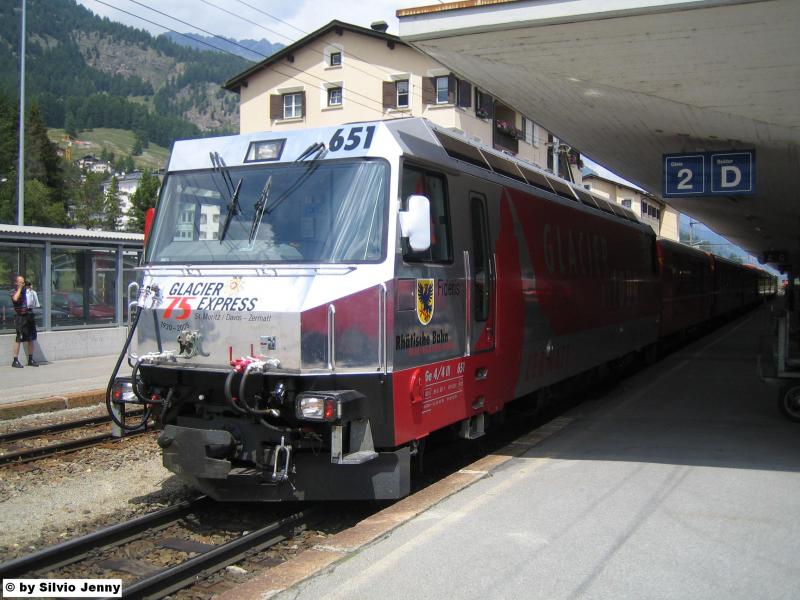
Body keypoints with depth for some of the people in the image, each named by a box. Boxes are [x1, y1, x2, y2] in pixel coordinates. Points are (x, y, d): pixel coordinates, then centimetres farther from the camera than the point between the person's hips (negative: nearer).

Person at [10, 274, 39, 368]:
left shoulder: (27, 290, 15)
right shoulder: (14, 291, 0)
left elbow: (35, 302, 22)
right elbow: (15, 298, -23)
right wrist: (20, 288, -10)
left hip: (30, 315, 6)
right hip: (20, 316, -6)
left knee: (31, 339, 8)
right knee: (18, 339, -5)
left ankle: (30, 360, 17)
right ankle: (15, 361, 0)